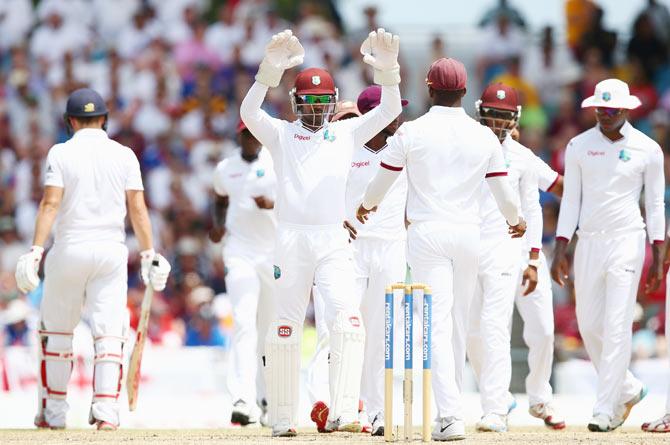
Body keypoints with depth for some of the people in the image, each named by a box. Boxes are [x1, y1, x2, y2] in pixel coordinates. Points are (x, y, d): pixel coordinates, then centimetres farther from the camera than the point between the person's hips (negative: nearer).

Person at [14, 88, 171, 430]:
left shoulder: (61, 153, -2)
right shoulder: (123, 155, 4)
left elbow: (50, 203, -11)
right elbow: (138, 208, -1)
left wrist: (35, 251, -14)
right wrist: (149, 255, 2)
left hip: (69, 248, -1)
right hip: (111, 249, 1)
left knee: (56, 332, 12)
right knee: (108, 332, -1)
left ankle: (53, 412, 14)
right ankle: (106, 410, -14)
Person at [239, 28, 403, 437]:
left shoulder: (346, 134, 12)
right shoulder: (281, 134, 6)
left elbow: (390, 111, -1)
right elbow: (249, 112, -14)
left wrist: (387, 69, -20)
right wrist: (271, 70, -31)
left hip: (334, 242, 1)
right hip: (291, 240, -1)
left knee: (347, 320, -16)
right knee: (286, 329, 3)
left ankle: (342, 414, -23)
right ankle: (283, 418, 13)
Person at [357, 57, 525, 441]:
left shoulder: (411, 132, -3)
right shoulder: (484, 137, 3)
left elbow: (382, 181, 10)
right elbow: (504, 194, 8)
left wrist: (367, 205, 33)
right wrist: (516, 220, 31)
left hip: (427, 234, -3)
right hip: (468, 235, 3)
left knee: (438, 324, -9)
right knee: (458, 324, 14)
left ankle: (451, 414, -21)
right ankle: (451, 406, 22)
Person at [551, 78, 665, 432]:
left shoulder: (647, 150, -1)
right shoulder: (579, 146, 4)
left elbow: (655, 204, 3)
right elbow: (570, 200, 6)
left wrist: (658, 257, -1)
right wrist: (560, 250, -1)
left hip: (627, 243, -3)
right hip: (588, 243, 3)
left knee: (617, 327, -9)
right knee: (589, 326, 5)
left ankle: (606, 409, -6)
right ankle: (628, 389, 26)